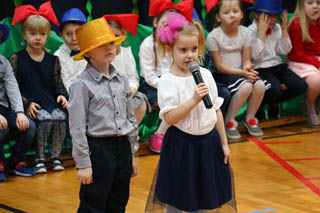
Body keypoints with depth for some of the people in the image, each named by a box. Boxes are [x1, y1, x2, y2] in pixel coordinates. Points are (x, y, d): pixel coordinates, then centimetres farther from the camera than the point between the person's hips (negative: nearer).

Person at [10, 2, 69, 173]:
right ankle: (39, 158, -16)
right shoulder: (17, 59, 2)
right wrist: (26, 103, -13)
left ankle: (55, 156, -8)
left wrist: (61, 95, -4)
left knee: (60, 117, -26)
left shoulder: (52, 60, 12)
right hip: (31, 104, -3)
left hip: (51, 101, 3)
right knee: (45, 119, -30)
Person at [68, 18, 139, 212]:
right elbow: (77, 127, -12)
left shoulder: (122, 80, 7)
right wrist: (84, 164, -13)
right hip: (98, 148, -6)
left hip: (122, 146, 6)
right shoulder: (82, 85, -11)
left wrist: (132, 154, 15)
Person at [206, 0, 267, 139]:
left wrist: (247, 67, -19)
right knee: (246, 86, -32)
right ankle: (229, 121, -13)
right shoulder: (213, 36, -13)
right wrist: (242, 73, -21)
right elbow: (219, 66, -12)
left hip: (240, 72, 5)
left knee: (260, 85, -23)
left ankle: (249, 118, 1)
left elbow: (246, 60, 6)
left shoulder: (244, 32, 2)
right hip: (222, 75, -5)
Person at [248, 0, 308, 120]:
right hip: (261, 68, -6)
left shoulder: (277, 28, 8)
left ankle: (274, 103, 11)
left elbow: (284, 51, 1)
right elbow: (256, 55, -19)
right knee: (276, 90, -34)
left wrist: (284, 28, -5)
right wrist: (262, 31, -19)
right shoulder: (251, 31, -10)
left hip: (278, 65, 6)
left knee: (301, 86, -15)